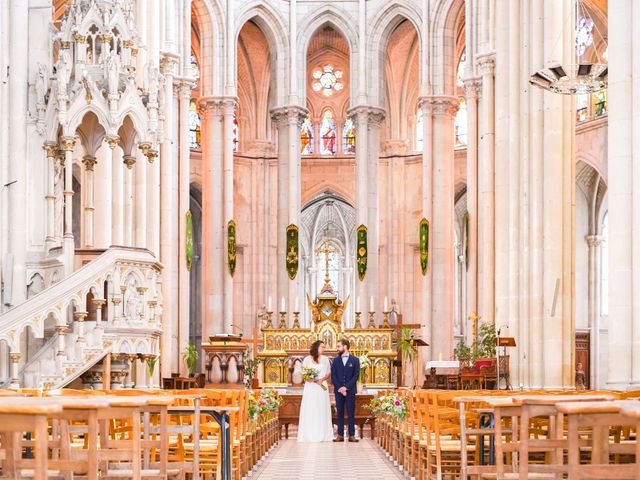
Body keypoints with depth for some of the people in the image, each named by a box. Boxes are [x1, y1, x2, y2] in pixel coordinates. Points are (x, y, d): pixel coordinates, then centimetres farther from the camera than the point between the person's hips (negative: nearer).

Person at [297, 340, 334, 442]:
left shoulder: (325, 359, 7)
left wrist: (322, 379, -9)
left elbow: (328, 373, 9)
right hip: (310, 387, -2)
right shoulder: (307, 359, 1)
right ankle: (309, 435, 0)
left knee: (322, 410, 0)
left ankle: (322, 435, 3)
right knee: (310, 410, -3)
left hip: (322, 386, 2)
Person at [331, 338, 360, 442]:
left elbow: (356, 376, -3)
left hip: (350, 390, -2)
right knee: (340, 413, 2)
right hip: (338, 390, 2)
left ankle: (352, 435, 2)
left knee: (351, 413, 0)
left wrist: (346, 387, -13)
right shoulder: (336, 361, 10)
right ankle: (340, 435, 4)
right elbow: (333, 376, 4)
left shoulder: (355, 360, 3)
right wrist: (339, 388, -9)